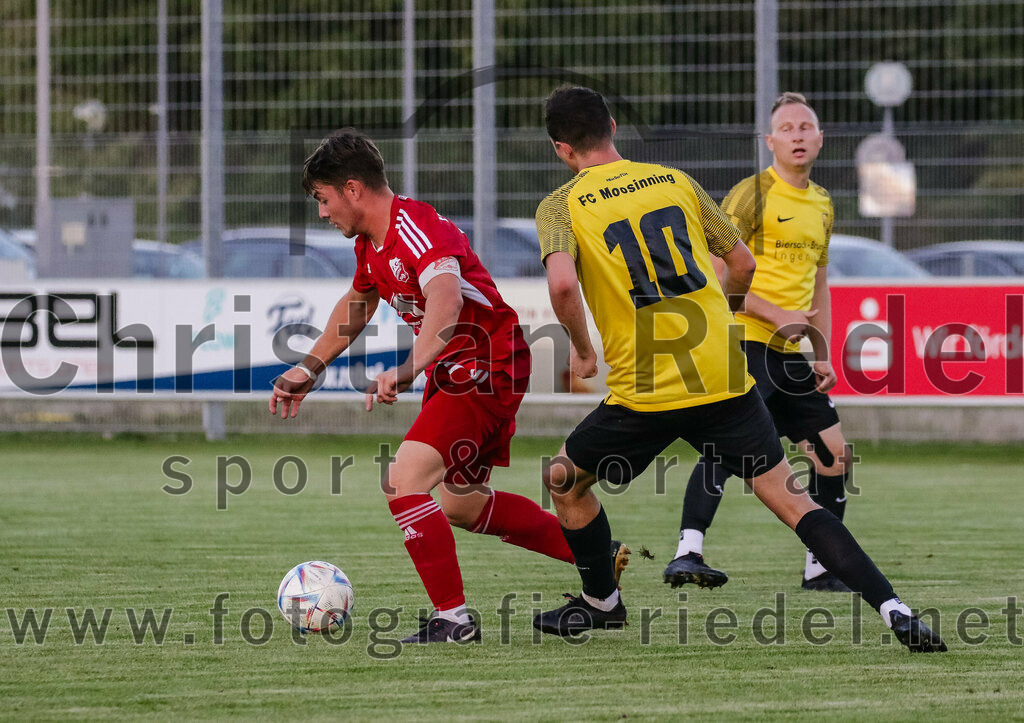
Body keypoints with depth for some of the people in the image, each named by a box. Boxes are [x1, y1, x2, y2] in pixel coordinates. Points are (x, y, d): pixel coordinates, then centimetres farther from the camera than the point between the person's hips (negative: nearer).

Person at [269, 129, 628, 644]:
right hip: (454, 371, 11)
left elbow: (446, 300, -44)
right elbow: (357, 303, 27)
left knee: (404, 480, -22)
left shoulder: (414, 229, -25)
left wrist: (407, 370, -56)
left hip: (488, 366, -11)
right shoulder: (370, 243, 5)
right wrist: (310, 368, 25)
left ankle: (453, 618, -16)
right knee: (461, 504, 22)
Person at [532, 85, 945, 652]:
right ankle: (894, 611, -10)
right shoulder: (674, 181, 11)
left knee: (564, 479, 23)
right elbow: (743, 265, 16)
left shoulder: (561, 206, -1)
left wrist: (581, 349, -2)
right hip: (725, 380, 3)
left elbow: (562, 284, -21)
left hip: (645, 392, -3)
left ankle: (602, 603, 34)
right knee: (789, 498, 2)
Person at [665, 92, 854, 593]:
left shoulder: (822, 204, 17)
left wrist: (823, 356, 16)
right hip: (742, 343, -8)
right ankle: (687, 553, -26)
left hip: (790, 352, 8)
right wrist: (777, 315, -18)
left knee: (834, 453, 7)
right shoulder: (752, 194, -6)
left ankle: (820, 568, 16)